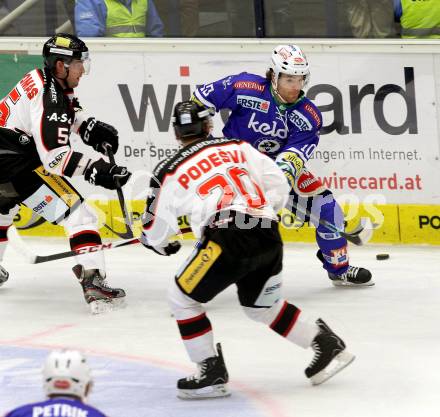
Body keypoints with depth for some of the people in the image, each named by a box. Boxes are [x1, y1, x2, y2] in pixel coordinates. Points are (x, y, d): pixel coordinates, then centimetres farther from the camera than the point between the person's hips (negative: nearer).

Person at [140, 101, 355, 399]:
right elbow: (278, 185, 18)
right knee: (263, 305, 28)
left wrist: (162, 246, 38)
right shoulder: (238, 148, 20)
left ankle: (212, 374, 6)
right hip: (270, 237, 6)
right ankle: (327, 344, 24)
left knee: (182, 298, 11)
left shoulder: (171, 171, 9)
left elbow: (155, 230, 15)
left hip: (229, 241, -6)